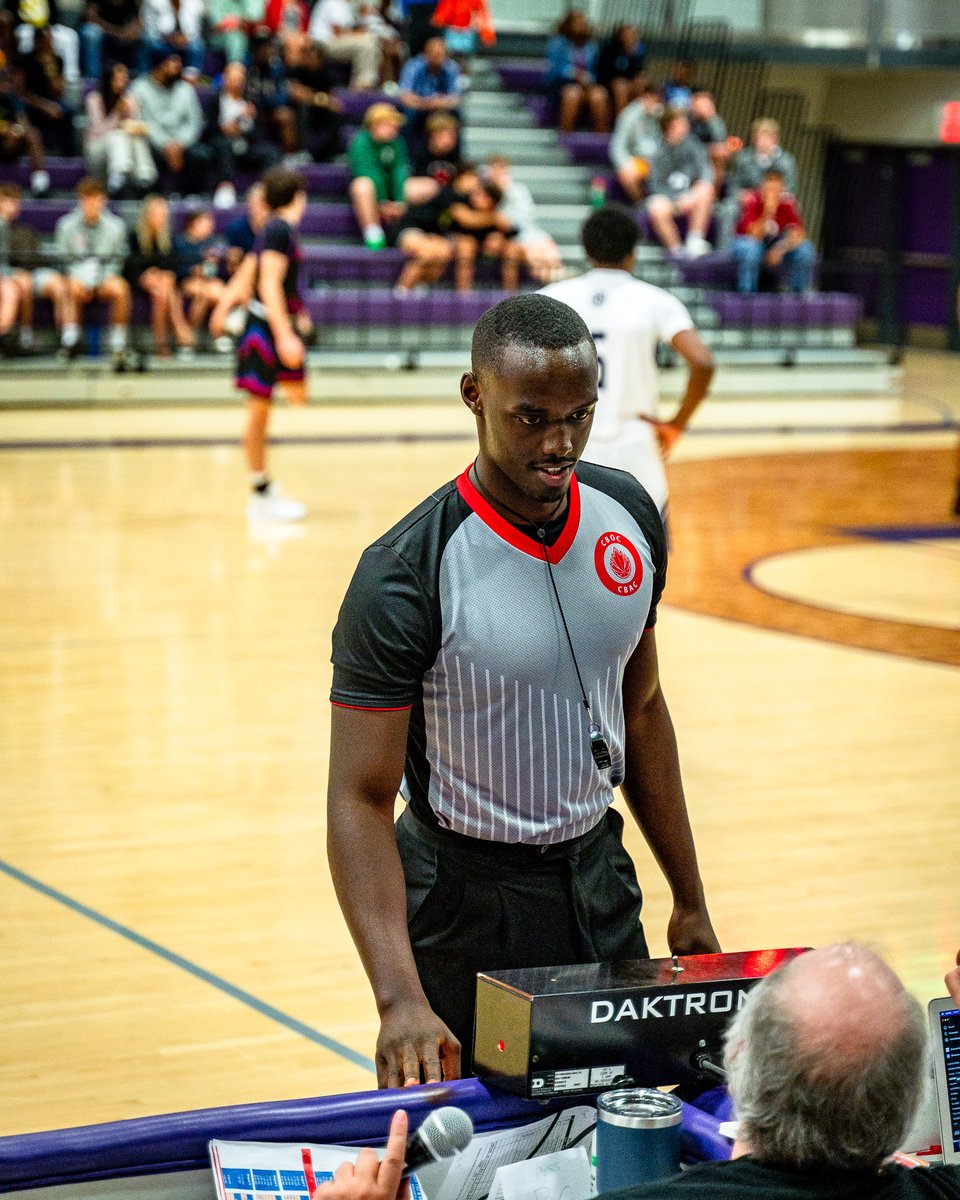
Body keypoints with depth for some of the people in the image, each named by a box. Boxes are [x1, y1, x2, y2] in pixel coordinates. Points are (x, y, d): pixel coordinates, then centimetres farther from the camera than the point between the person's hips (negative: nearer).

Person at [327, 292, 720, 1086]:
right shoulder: (405, 579, -23)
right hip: (467, 896, -5)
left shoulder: (630, 517, -4)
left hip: (599, 872, 5)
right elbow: (360, 798, -22)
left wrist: (690, 901, 11)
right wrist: (400, 999, -33)